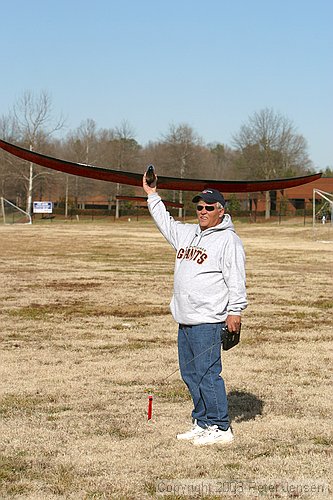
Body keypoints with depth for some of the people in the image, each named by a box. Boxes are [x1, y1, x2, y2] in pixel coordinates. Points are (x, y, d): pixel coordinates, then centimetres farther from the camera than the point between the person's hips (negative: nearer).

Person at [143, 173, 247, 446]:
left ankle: (220, 428, -4)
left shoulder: (228, 240, -7)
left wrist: (235, 311, -19)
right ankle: (203, 423, 22)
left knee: (207, 373, -10)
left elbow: (236, 280, -13)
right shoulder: (187, 233, 17)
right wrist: (152, 195, 31)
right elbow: (166, 223, 34)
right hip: (185, 320, 9)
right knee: (190, 373, 12)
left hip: (208, 321, -9)